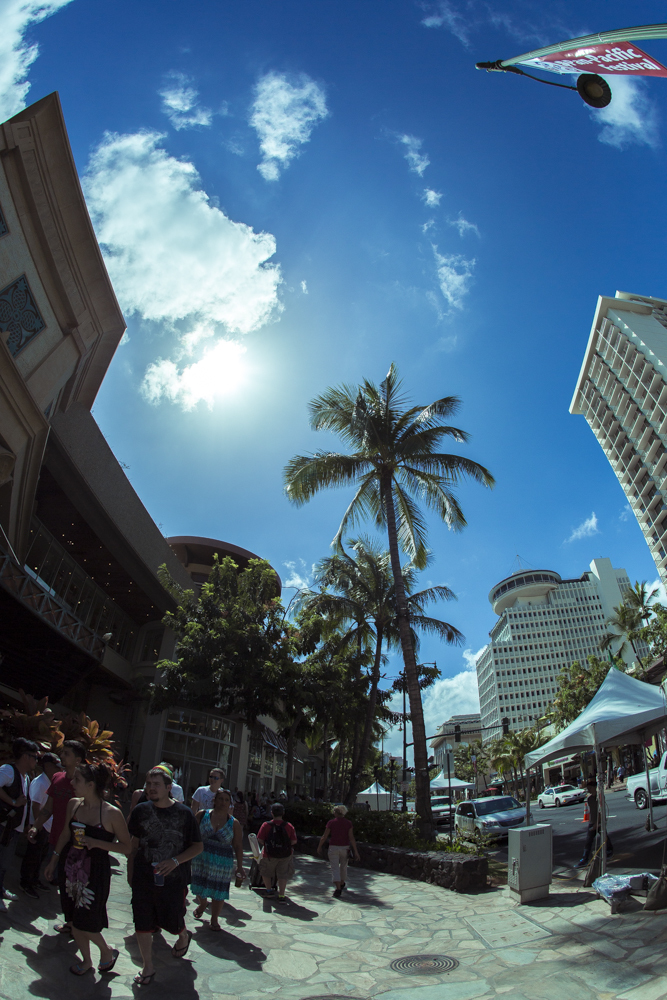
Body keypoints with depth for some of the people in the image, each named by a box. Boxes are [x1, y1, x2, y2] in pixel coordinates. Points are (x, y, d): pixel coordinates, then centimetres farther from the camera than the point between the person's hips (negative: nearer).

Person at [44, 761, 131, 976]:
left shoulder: (112, 813, -22)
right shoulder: (73, 804, -4)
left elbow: (126, 847, -15)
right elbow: (65, 834, 14)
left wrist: (96, 843, -24)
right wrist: (54, 860, 19)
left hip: (96, 872, -5)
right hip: (71, 868, 6)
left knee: (85, 923, 2)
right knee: (73, 920, 14)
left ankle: (107, 952, 32)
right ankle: (86, 960, 40)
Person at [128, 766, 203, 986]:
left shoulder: (183, 813, -12)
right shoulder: (141, 810, -2)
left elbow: (198, 846, -6)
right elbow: (134, 844, 11)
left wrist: (175, 861, -18)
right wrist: (130, 871, 8)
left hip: (173, 879, -2)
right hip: (142, 878, 3)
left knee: (172, 922, 10)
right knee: (142, 924, 7)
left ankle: (184, 936, 44)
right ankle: (147, 967, 32)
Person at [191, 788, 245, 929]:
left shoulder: (234, 823, -4)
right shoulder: (202, 815, -5)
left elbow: (238, 846, 0)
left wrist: (239, 866, -2)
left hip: (223, 862, 0)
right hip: (201, 858, 1)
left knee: (219, 891, 5)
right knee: (200, 887, 13)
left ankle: (214, 919, 31)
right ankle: (202, 904, 48)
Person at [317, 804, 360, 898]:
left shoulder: (331, 823, -8)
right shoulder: (348, 823, -6)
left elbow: (324, 837, -4)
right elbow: (351, 838, -10)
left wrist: (319, 847, 10)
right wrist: (356, 851, -6)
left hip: (333, 847, -3)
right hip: (345, 848, 3)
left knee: (335, 868, 2)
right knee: (343, 866, 24)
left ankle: (338, 889, -11)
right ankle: (342, 883, 43)